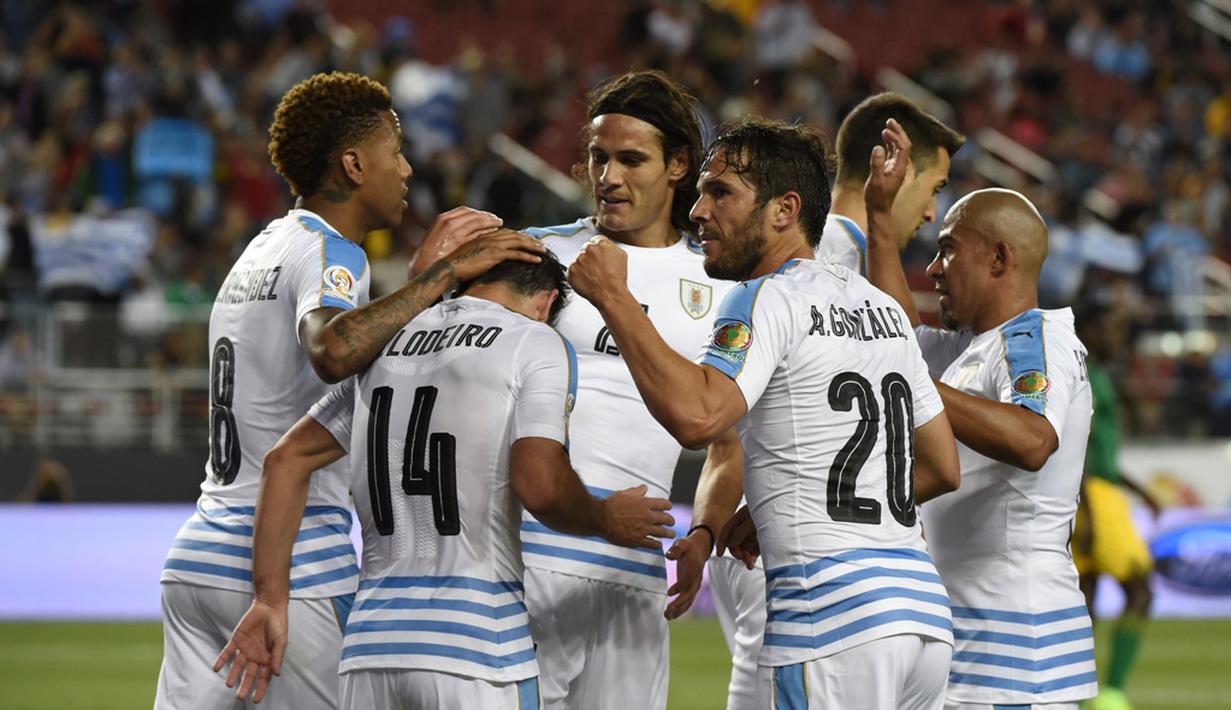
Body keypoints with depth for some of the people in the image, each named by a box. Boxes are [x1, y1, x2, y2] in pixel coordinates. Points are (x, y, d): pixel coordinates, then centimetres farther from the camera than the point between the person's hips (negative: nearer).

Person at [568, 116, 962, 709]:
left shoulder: (772, 298, -6)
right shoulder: (882, 307, 20)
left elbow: (696, 416, -24)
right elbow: (942, 469, 24)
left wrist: (613, 297, -14)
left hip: (832, 619, -8)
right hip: (921, 609, 9)